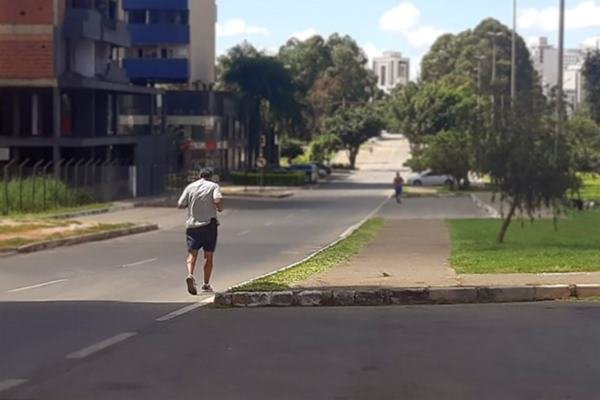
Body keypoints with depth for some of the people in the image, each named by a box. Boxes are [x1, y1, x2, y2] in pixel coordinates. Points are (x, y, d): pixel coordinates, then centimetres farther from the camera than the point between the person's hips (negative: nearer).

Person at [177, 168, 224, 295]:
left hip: (192, 225, 1)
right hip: (209, 224, -1)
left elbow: (180, 205, 2)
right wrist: (220, 208, 1)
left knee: (192, 253, 0)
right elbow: (218, 200, -20)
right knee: (208, 255, 10)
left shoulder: (190, 187, 5)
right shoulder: (213, 186, -2)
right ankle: (206, 284, 14)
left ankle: (190, 275, -27)